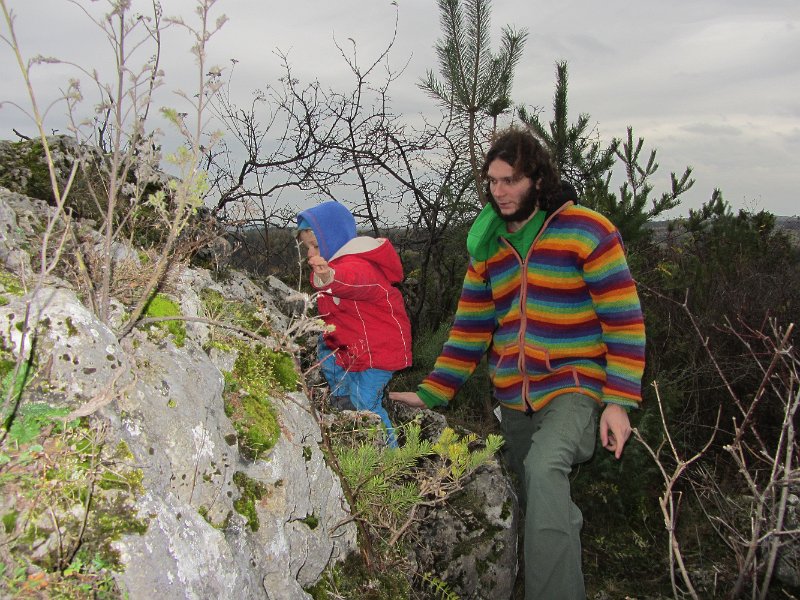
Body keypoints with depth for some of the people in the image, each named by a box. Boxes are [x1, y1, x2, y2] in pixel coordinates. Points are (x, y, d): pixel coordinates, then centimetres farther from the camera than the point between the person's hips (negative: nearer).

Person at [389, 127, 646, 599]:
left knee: (543, 467, -32)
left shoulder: (587, 231, -9)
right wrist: (431, 393, 7)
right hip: (514, 399, 6)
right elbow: (470, 328, 11)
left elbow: (624, 321, -10)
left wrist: (619, 401, -17)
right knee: (542, 506, 16)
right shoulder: (487, 246, 9)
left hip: (574, 387, -6)